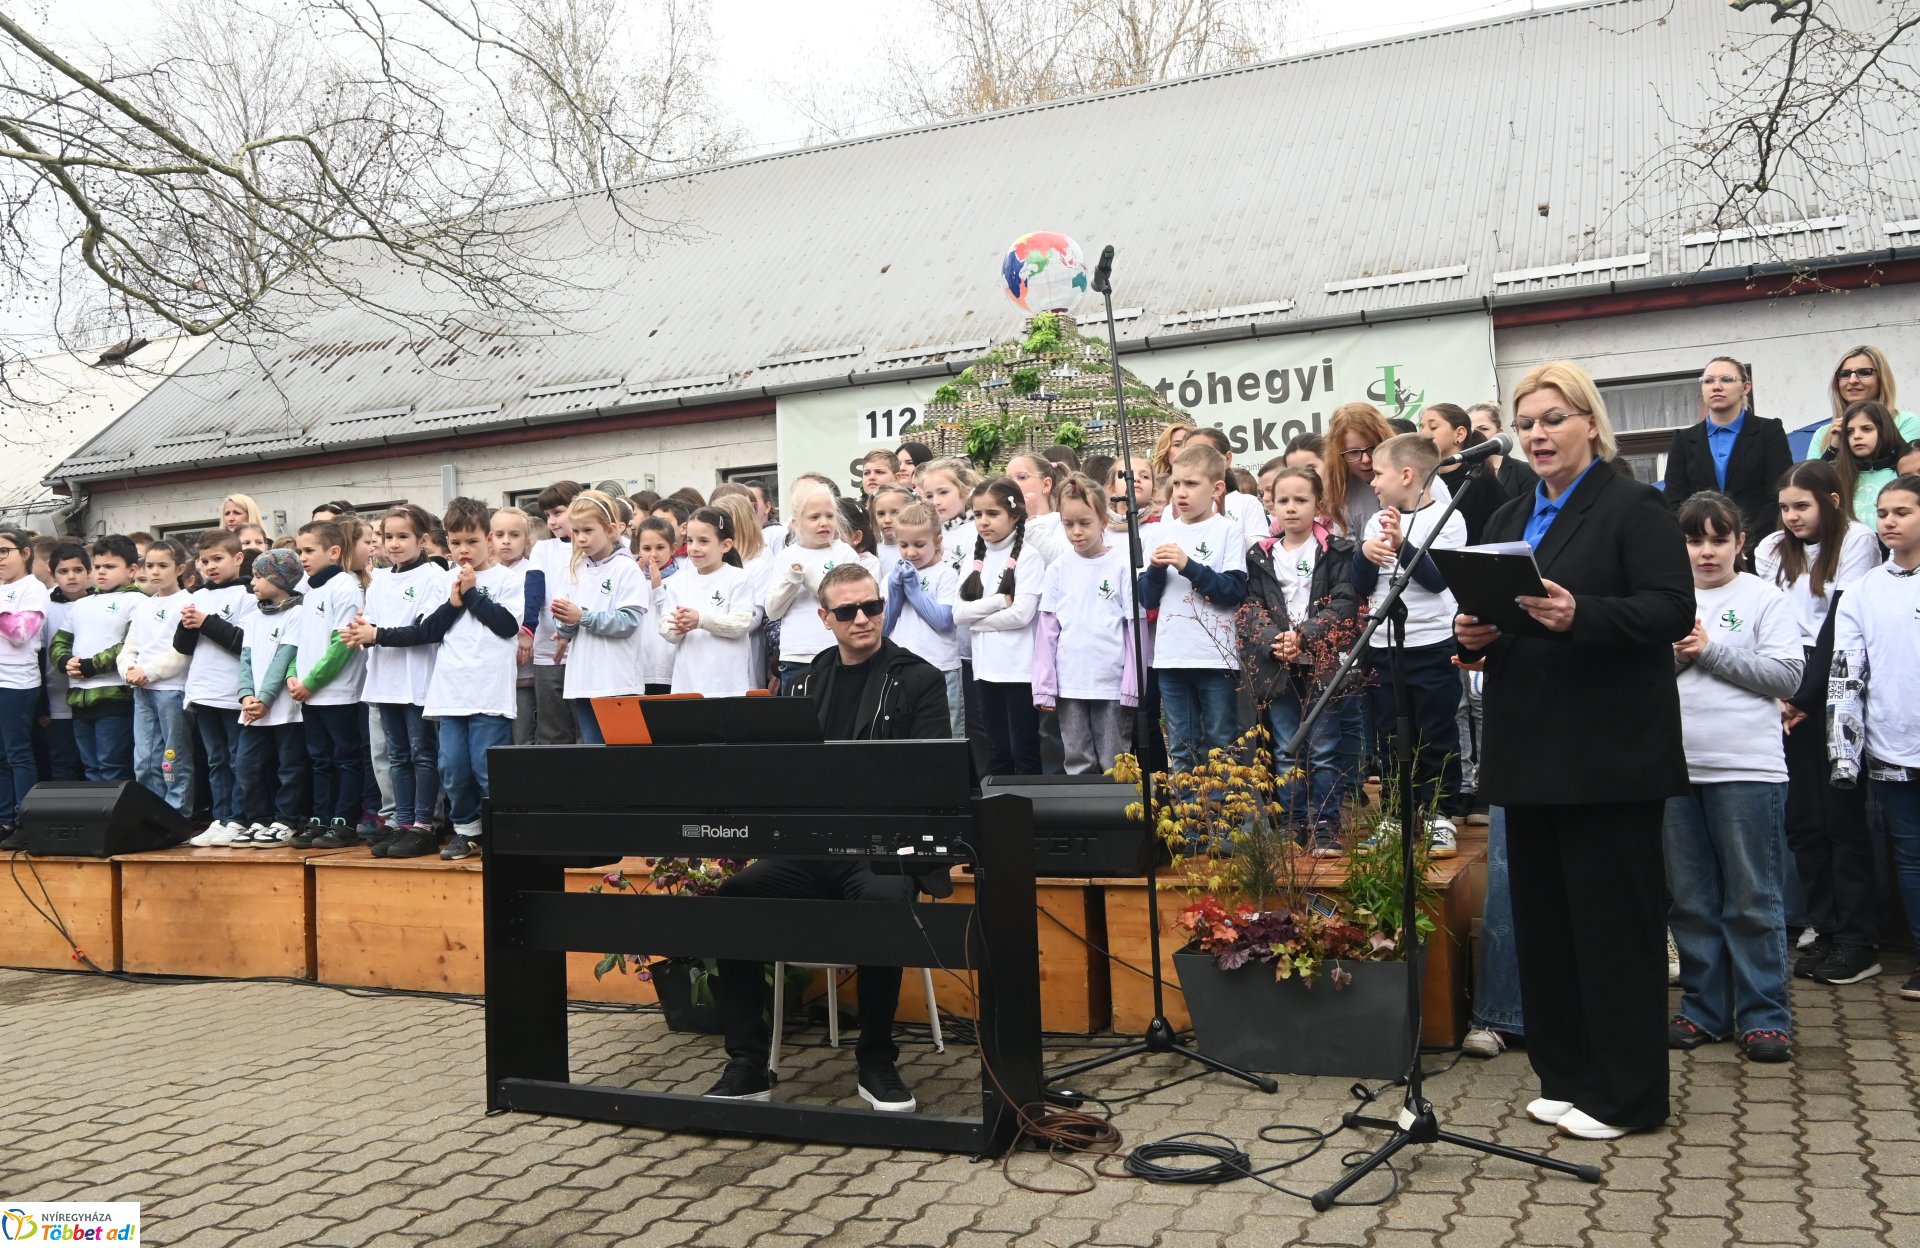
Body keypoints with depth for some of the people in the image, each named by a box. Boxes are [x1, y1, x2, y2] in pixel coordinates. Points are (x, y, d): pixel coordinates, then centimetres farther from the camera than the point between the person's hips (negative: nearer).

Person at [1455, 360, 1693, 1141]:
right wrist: (1474, 633, -4)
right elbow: (1489, 616, 19)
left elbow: (1672, 610, -15)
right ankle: (1565, 1074, 23)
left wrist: (1579, 614, -29)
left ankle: (1624, 1092, 11)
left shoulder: (1634, 508, -5)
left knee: (1614, 918, 0)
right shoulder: (1507, 521, 16)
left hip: (1609, 753, -7)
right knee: (1543, 917, 11)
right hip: (1532, 748, 7)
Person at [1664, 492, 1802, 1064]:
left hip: (1747, 768, -3)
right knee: (1690, 900, 10)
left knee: (1754, 901, 2)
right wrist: (1672, 655, -9)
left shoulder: (1765, 599, 2)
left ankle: (1765, 1017, 12)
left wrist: (1709, 652, -10)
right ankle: (1704, 1010, 21)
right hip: (1675, 768, 3)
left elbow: (1787, 675, -6)